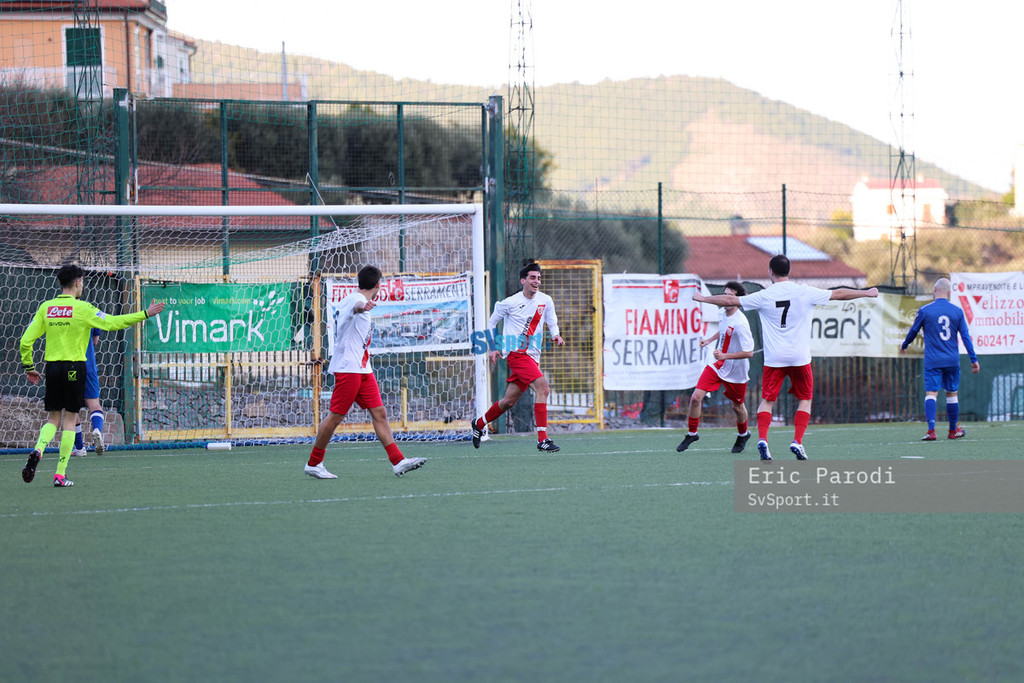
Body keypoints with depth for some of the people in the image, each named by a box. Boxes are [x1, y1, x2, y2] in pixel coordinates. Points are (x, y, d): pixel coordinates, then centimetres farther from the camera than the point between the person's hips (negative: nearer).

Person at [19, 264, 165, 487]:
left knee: (54, 418, 13)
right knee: (70, 420, 3)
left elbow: (26, 340, 3)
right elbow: (113, 322, -8)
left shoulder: (46, 308, 5)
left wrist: (28, 366, 15)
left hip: (52, 367, 4)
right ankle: (60, 474, 0)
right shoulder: (82, 308, -8)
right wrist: (145, 314, -1)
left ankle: (37, 451, -17)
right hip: (74, 367, -4)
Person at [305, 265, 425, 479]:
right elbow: (356, 305, -42)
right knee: (336, 416, -5)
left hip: (363, 370, 10)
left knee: (379, 413, 3)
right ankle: (313, 464, 4)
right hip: (348, 368, -10)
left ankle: (398, 461, -1)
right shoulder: (355, 299, -15)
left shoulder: (358, 298, 16)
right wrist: (362, 307, -64)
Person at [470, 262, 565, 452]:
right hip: (516, 352, -6)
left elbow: (552, 322, 18)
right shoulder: (510, 303, -3)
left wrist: (555, 335, -4)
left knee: (510, 401, 12)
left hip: (532, 356, 6)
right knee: (542, 387, -24)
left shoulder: (546, 301, 7)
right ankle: (542, 439, -26)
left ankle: (479, 424, 37)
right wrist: (493, 347, 3)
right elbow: (492, 322, 11)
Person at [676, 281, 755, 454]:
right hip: (717, 366, 5)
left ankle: (743, 435, 44)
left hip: (736, 371, -5)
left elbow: (749, 352, -28)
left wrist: (725, 356, -33)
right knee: (696, 397, -8)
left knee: (737, 406, 14)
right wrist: (710, 340, 13)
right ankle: (691, 433, 10)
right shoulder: (723, 313, -4)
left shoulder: (740, 323, -27)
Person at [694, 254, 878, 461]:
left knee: (767, 400, 6)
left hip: (773, 359, 0)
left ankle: (762, 438, -15)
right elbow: (839, 294, 7)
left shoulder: (763, 296, -3)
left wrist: (703, 298, 20)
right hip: (800, 358, 0)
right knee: (805, 400, 13)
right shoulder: (805, 293, -2)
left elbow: (730, 300, 4)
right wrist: (866, 293, 21)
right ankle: (797, 441, -1)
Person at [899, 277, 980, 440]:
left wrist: (904, 346, 27)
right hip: (952, 360, 3)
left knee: (931, 393, -7)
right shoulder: (957, 311, 3)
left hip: (932, 361, -3)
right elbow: (966, 336, 4)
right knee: (952, 394, 13)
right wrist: (973, 359, 7)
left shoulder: (924, 310, -3)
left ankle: (931, 430, -22)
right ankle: (953, 430, 23)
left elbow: (913, 332, 8)